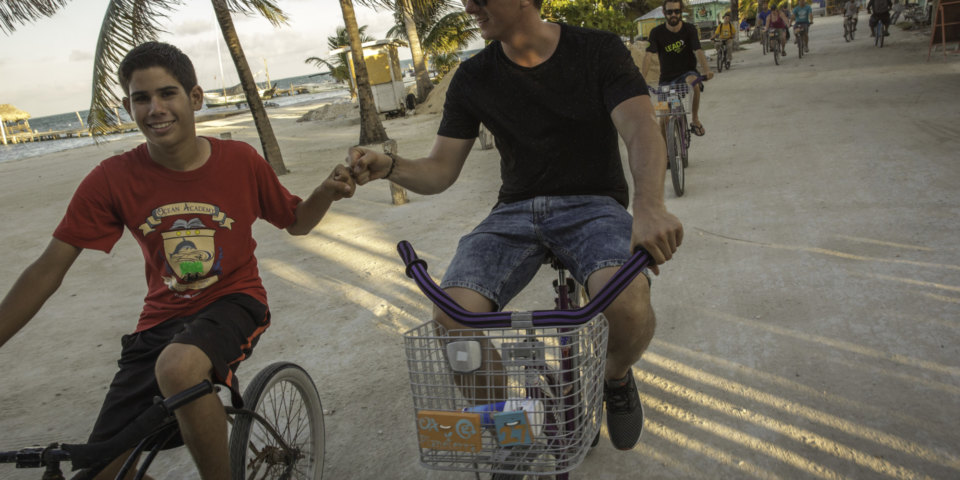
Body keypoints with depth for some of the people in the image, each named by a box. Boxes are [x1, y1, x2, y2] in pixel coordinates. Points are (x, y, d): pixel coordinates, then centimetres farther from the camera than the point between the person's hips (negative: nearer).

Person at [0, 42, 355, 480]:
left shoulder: (240, 160, -10)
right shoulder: (112, 178, -9)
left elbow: (296, 223, 4)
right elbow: (48, 270, -5)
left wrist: (326, 192, -17)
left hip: (232, 303, -2)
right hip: (162, 319, 3)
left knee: (178, 366, -39)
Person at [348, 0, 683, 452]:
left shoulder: (598, 50, -4)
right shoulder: (473, 77, 4)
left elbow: (641, 129, -19)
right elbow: (439, 171, 4)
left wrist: (649, 206, -40)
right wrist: (388, 166, -19)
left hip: (592, 205, -2)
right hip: (515, 211, 2)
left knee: (629, 304, -34)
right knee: (451, 318, -26)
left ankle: (616, 379, 5)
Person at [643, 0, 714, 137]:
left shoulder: (690, 30, -6)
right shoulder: (657, 32, -6)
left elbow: (698, 51, -20)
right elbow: (648, 56, -18)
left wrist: (706, 70, -41)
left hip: (687, 73, -2)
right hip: (667, 78, 2)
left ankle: (695, 120, -17)